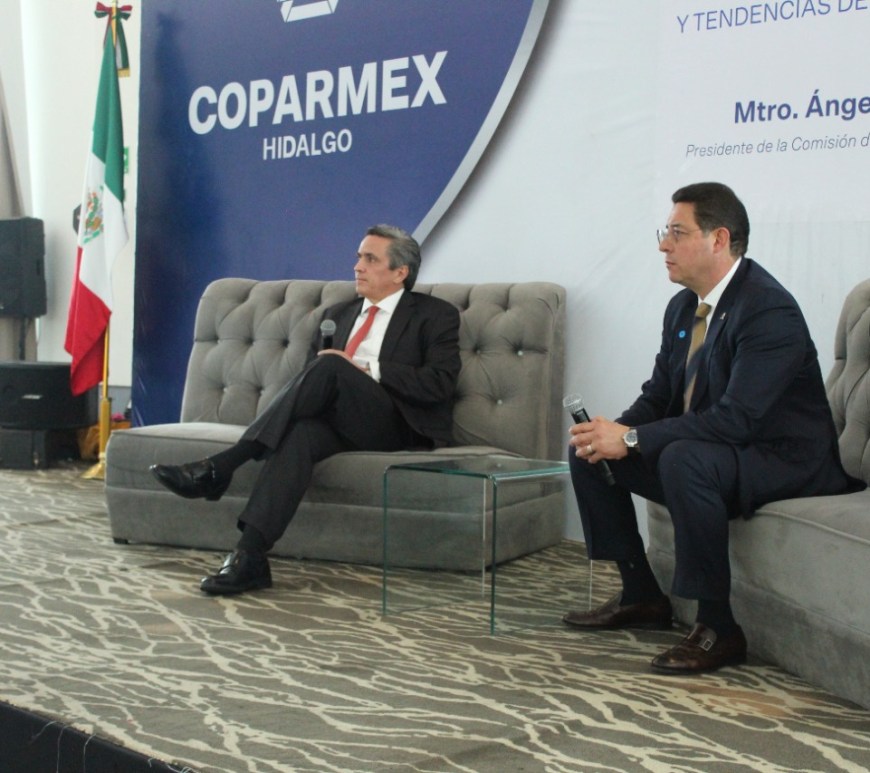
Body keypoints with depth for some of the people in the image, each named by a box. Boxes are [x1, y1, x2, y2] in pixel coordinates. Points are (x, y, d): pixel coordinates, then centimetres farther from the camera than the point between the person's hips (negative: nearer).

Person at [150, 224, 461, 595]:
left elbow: (439, 383, -7)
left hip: (393, 425, -4)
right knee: (299, 432, -34)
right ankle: (250, 556, -46)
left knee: (330, 366, -31)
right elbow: (310, 370, 25)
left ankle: (220, 467, -35)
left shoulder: (436, 315, 8)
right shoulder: (338, 314, 26)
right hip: (336, 420, 4)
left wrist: (368, 370, -13)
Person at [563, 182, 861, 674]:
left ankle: (718, 628, -24)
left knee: (683, 459, -38)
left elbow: (735, 419, -31)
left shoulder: (769, 310, -23)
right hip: (704, 449, 10)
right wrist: (614, 433, -13)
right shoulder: (683, 307, 6)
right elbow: (658, 394, 10)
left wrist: (631, 438, -29)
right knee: (589, 452, 3)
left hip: (783, 462, -9)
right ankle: (642, 597, 11)